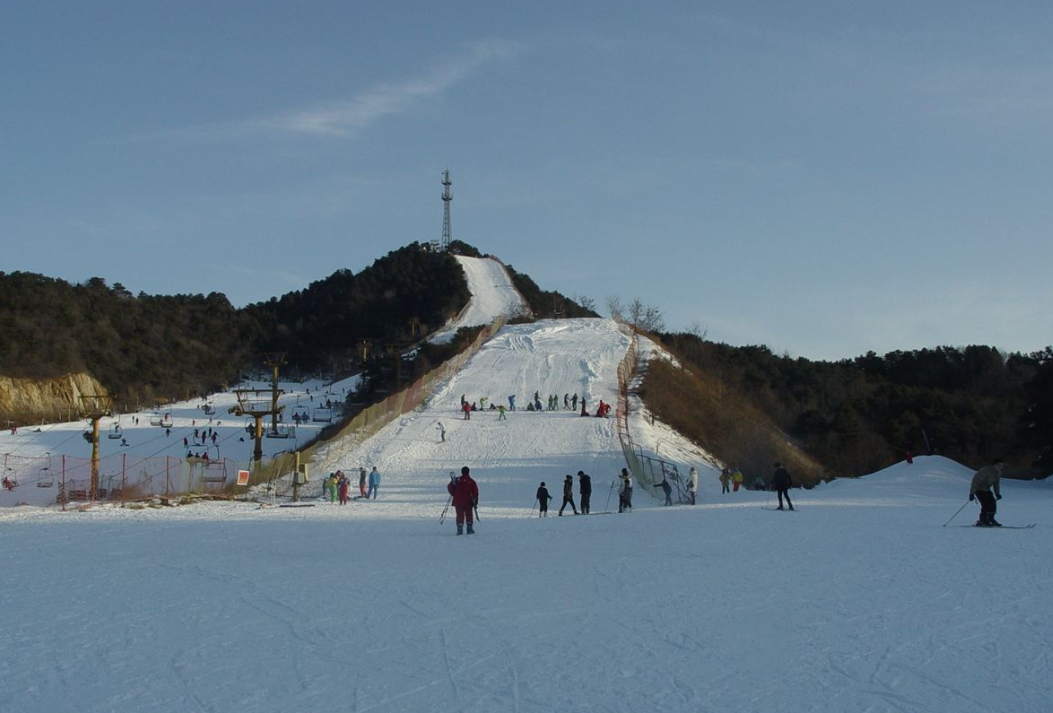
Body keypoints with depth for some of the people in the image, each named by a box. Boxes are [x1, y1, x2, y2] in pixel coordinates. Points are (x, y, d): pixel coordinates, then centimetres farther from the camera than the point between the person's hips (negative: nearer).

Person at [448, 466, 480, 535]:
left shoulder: (457, 480, -1)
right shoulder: (472, 482, -2)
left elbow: (449, 487, -1)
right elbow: (475, 492, -3)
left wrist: (453, 494, 14)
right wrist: (475, 501, 3)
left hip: (458, 501, 0)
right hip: (468, 501, 0)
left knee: (460, 515, 5)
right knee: (469, 515, 13)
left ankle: (460, 530, -1)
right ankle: (469, 529, 10)